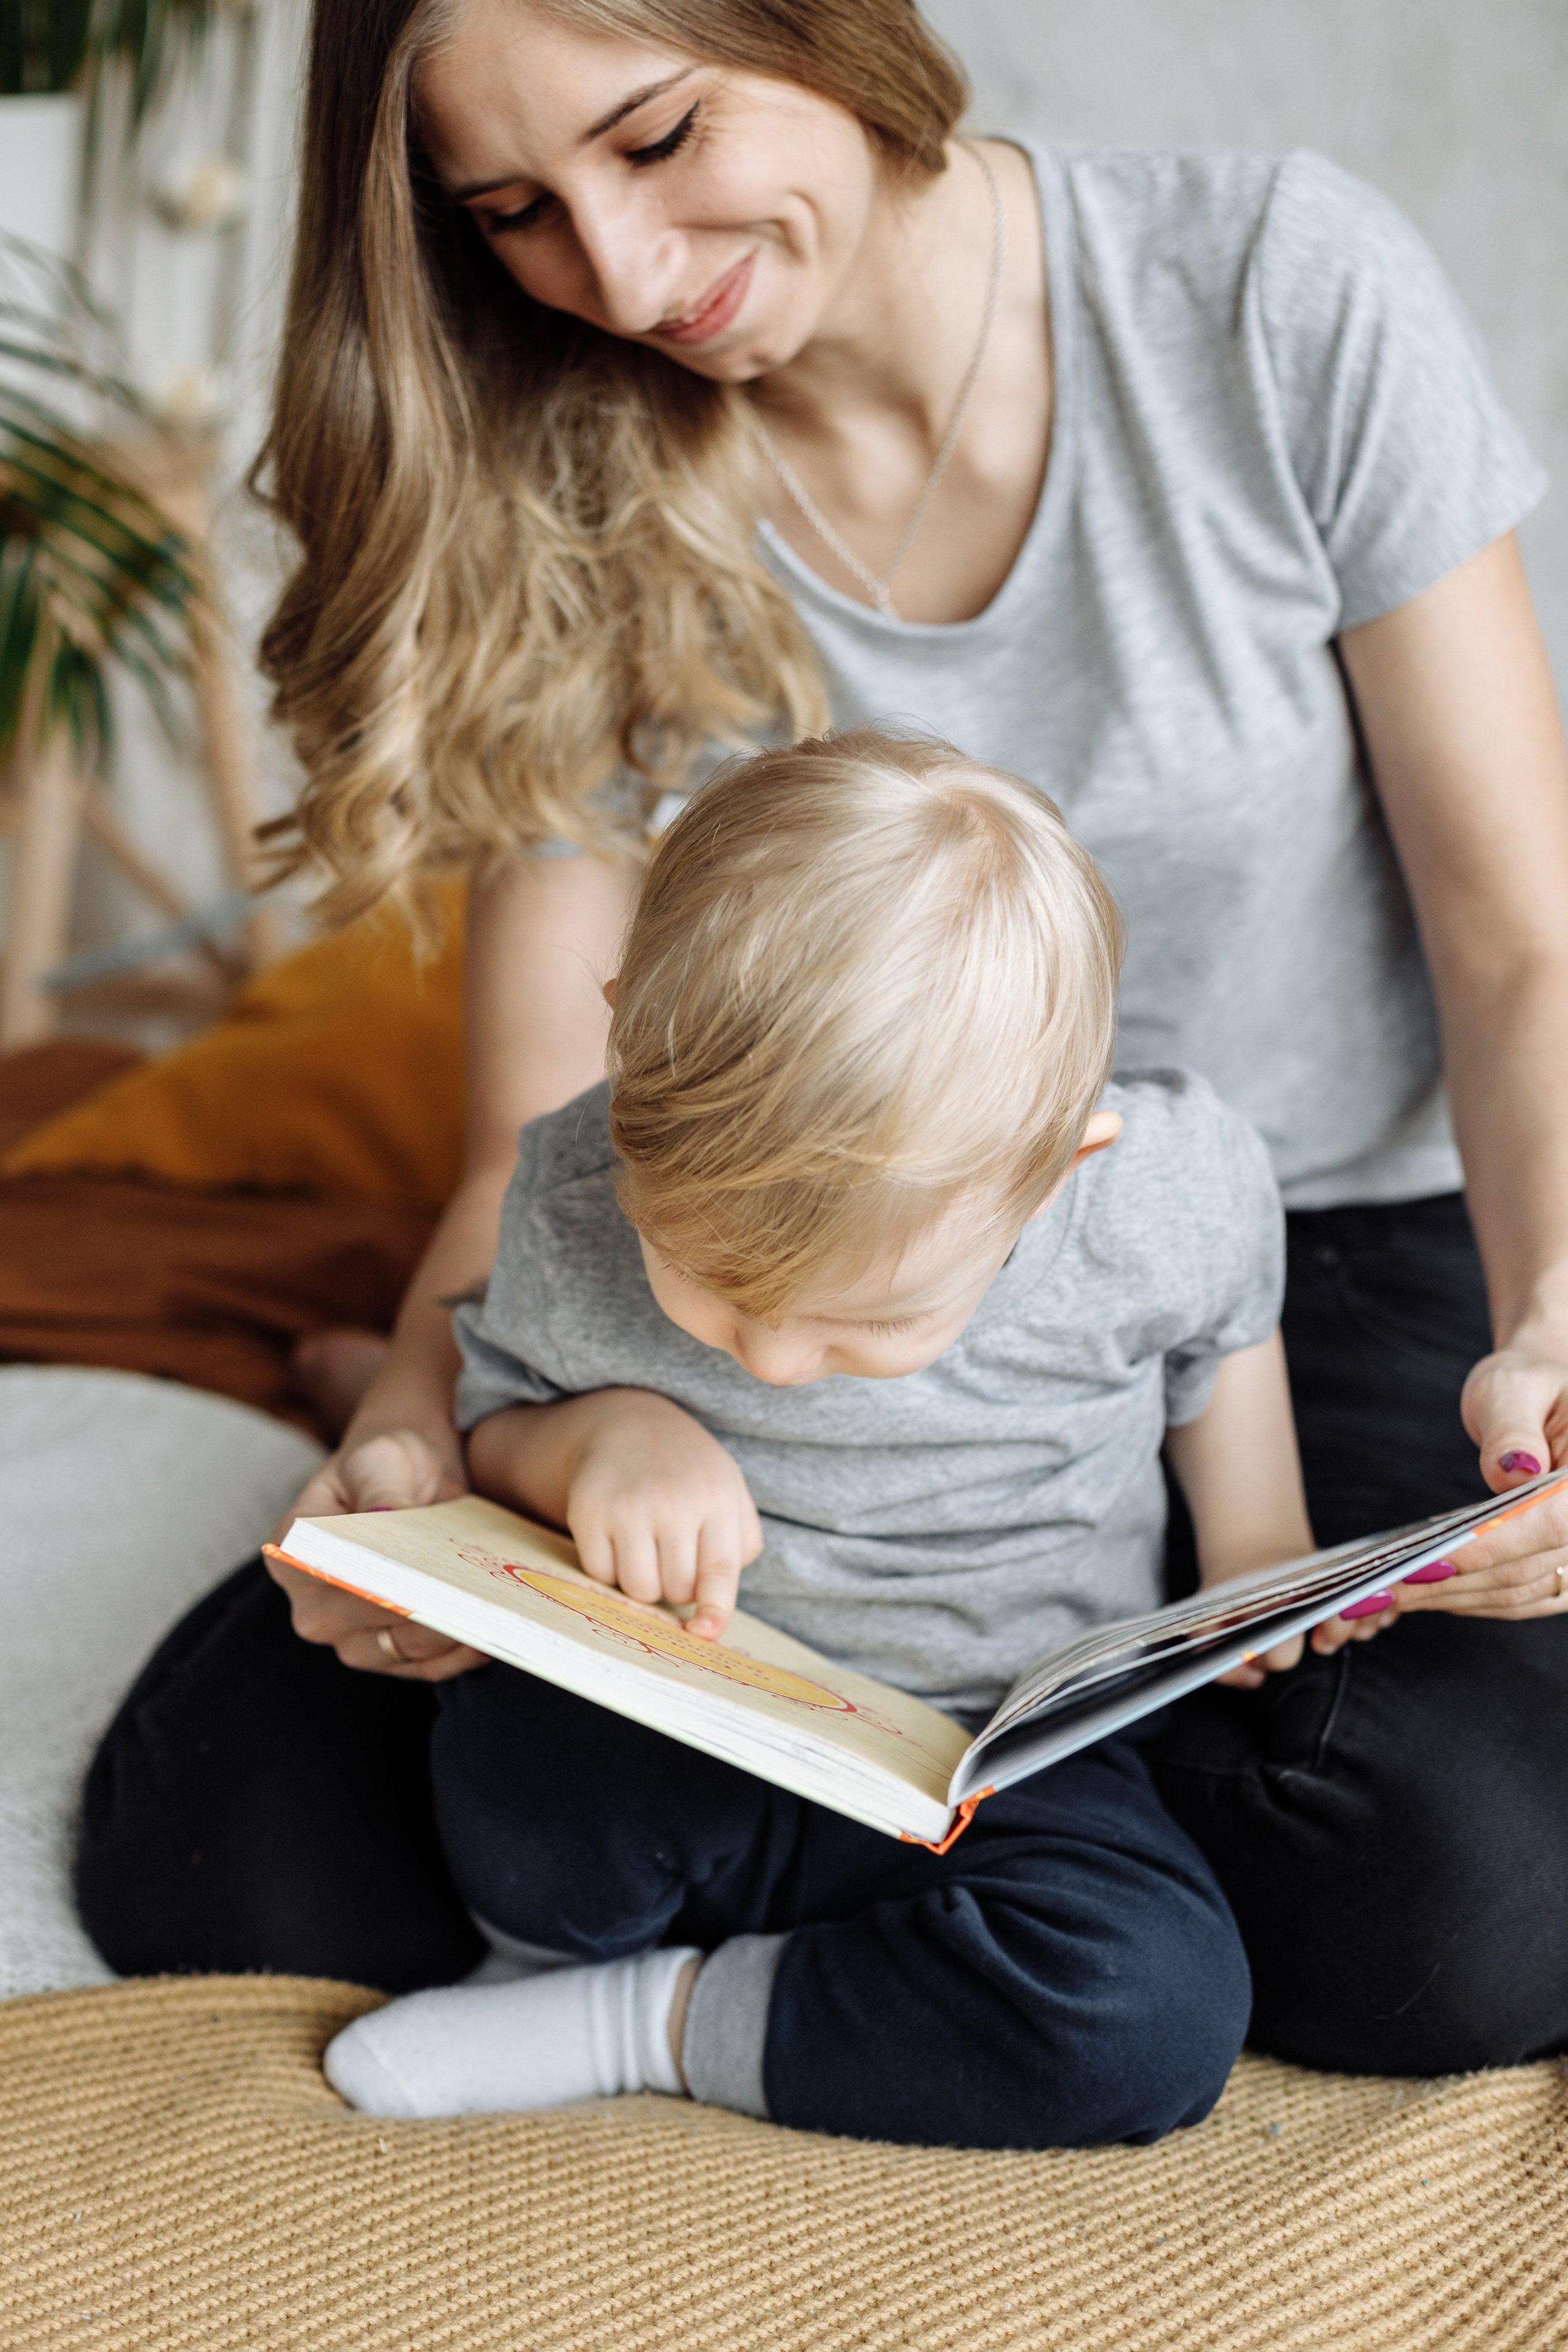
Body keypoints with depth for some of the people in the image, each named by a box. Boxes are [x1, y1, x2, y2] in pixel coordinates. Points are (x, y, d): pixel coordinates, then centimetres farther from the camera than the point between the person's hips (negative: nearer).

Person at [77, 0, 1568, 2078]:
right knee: (224, 1846, -14)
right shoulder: (568, 504, -6)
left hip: (1339, 1268, 0)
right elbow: (544, 1149, -5)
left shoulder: (1284, 293, -12)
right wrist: (417, 1429, -27)